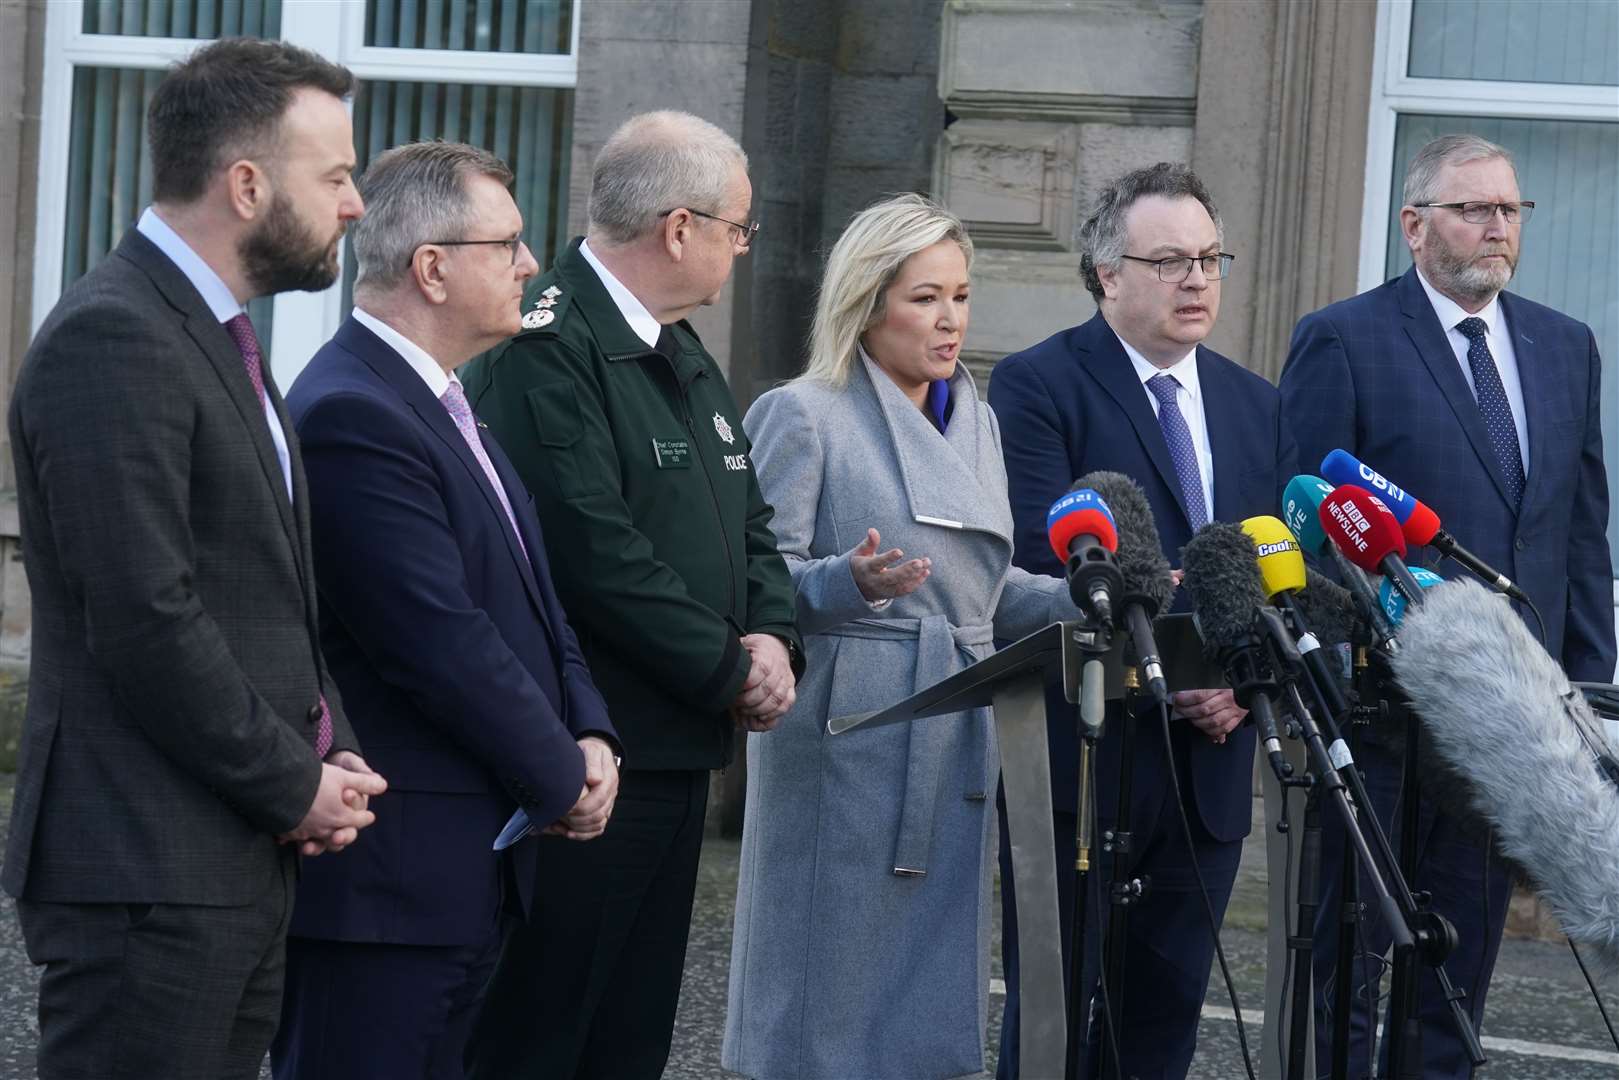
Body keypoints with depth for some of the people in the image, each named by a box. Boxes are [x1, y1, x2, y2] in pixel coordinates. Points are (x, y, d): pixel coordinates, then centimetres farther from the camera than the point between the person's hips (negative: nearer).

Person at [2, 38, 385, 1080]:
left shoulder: (214, 333, 17)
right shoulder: (113, 339, -15)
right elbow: (146, 623, -20)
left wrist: (333, 755, 6)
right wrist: (294, 787, -11)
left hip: (239, 864, 9)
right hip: (149, 871, -9)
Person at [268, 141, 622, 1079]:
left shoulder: (440, 404, 15)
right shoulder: (353, 417, -18)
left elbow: (533, 596, 18)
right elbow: (441, 642, -22)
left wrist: (589, 734, 1)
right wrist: (563, 781, -10)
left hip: (469, 873, 10)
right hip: (386, 875, -10)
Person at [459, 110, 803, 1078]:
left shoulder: (687, 360, 17)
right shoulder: (547, 347, -15)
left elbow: (747, 521, 21)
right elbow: (594, 548, -22)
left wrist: (774, 637, 0)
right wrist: (731, 671, -14)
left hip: (680, 752, 10)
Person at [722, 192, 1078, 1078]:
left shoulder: (974, 423, 18)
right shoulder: (803, 417, -4)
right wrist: (850, 582, -28)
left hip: (954, 743, 7)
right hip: (847, 748, -7)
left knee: (930, 1005, 6)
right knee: (830, 998, -5)